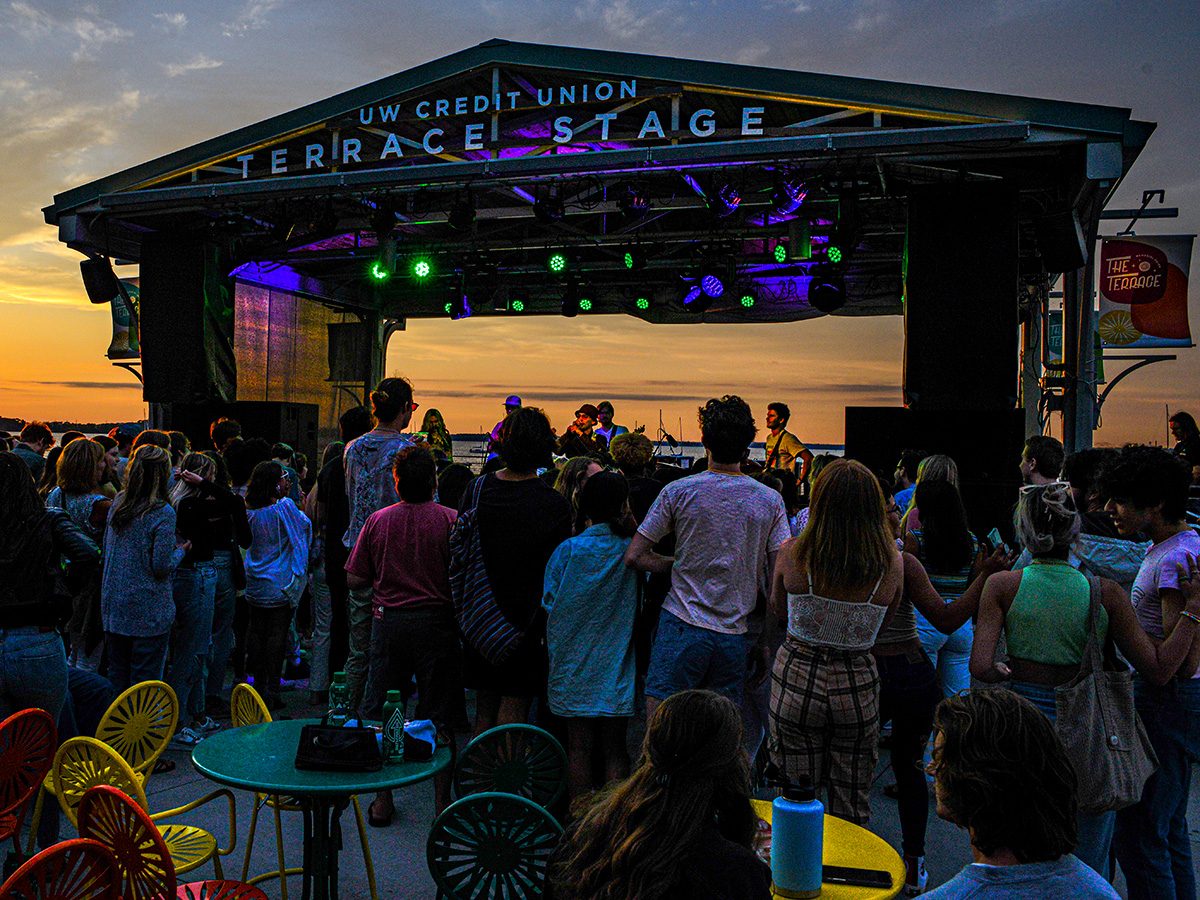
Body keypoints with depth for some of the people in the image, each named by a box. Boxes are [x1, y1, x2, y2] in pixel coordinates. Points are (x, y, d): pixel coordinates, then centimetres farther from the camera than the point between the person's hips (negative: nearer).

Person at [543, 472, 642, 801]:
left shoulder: (568, 549, -7)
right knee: (614, 749, 9)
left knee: (579, 748, 8)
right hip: (617, 669, 0)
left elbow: (549, 605, -1)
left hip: (574, 667, 0)